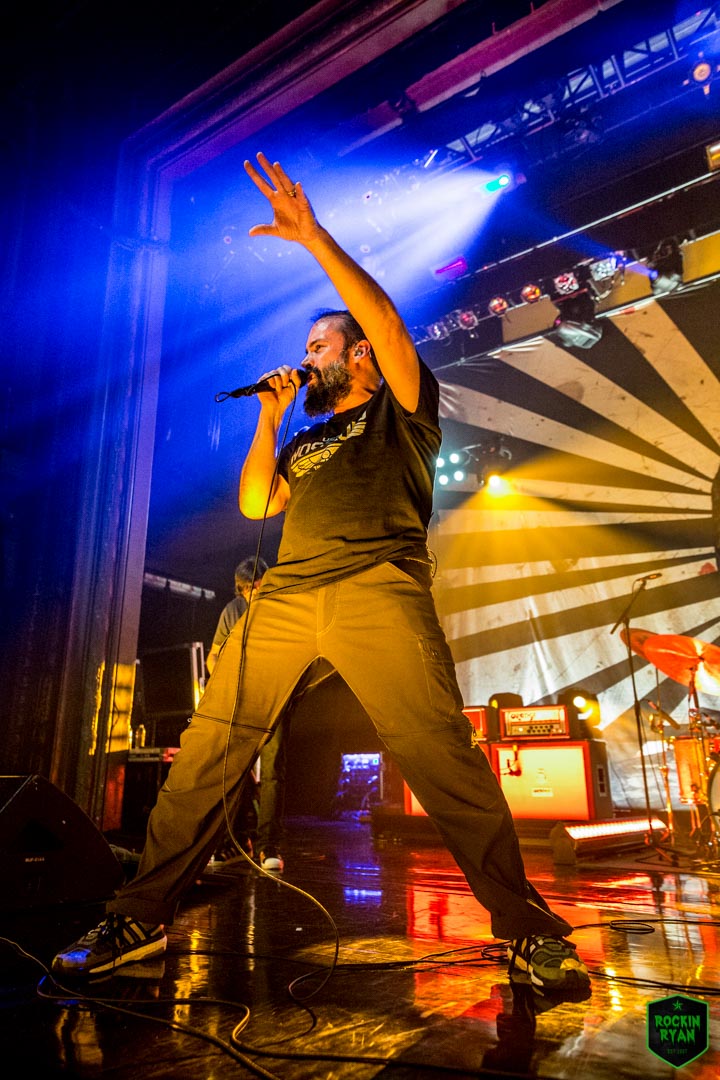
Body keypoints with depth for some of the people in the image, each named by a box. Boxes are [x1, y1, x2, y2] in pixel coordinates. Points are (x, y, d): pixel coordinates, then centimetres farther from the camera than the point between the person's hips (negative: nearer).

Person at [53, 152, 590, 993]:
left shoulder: (400, 410, 17)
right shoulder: (305, 442, 34)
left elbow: (385, 320, 0)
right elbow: (253, 504, 25)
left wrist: (313, 238, -1)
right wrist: (269, 421, 23)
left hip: (376, 589, -5)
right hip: (284, 599, 6)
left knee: (441, 756, -17)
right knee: (205, 751, -3)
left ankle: (529, 931, -5)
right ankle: (141, 919, 7)